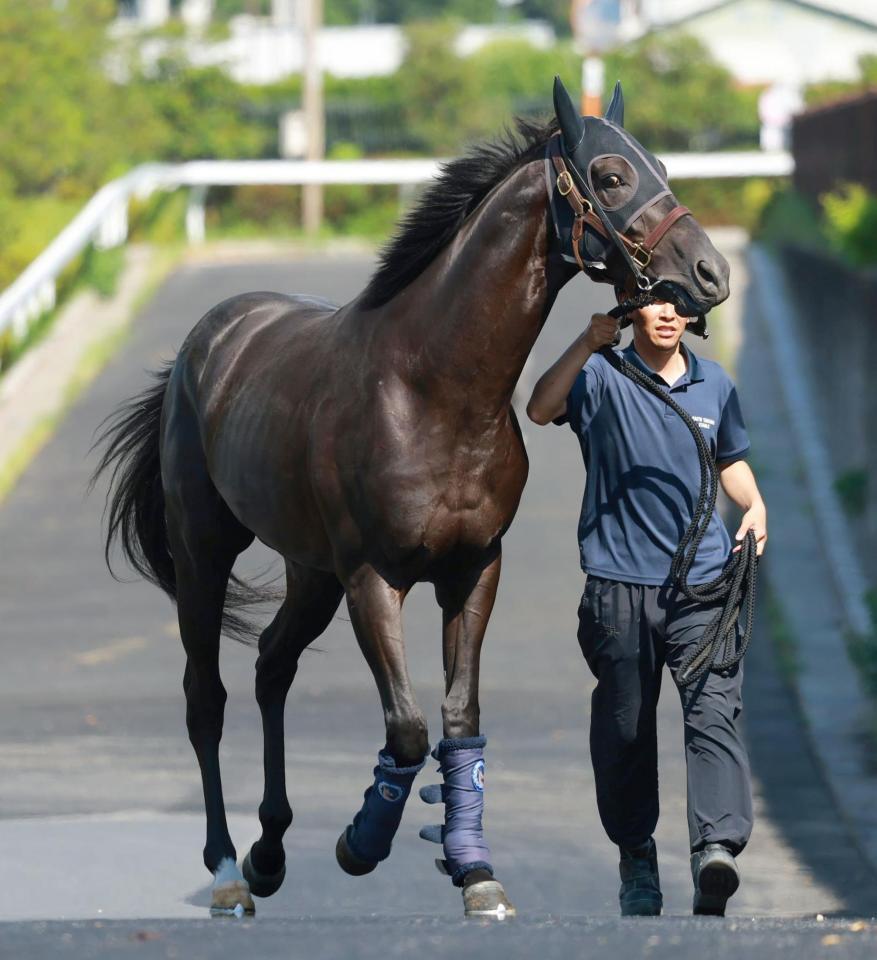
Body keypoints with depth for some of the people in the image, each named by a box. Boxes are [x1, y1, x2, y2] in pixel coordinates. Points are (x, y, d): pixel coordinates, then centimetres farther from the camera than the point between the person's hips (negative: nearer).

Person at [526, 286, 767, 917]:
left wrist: (755, 505, 8)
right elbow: (541, 410, -22)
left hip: (703, 584, 2)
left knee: (714, 711, -16)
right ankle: (636, 855, 24)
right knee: (625, 729, 7)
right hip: (620, 582, -2)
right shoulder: (602, 377, -2)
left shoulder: (716, 385, 12)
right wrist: (587, 345, -34)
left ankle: (717, 849, -28)